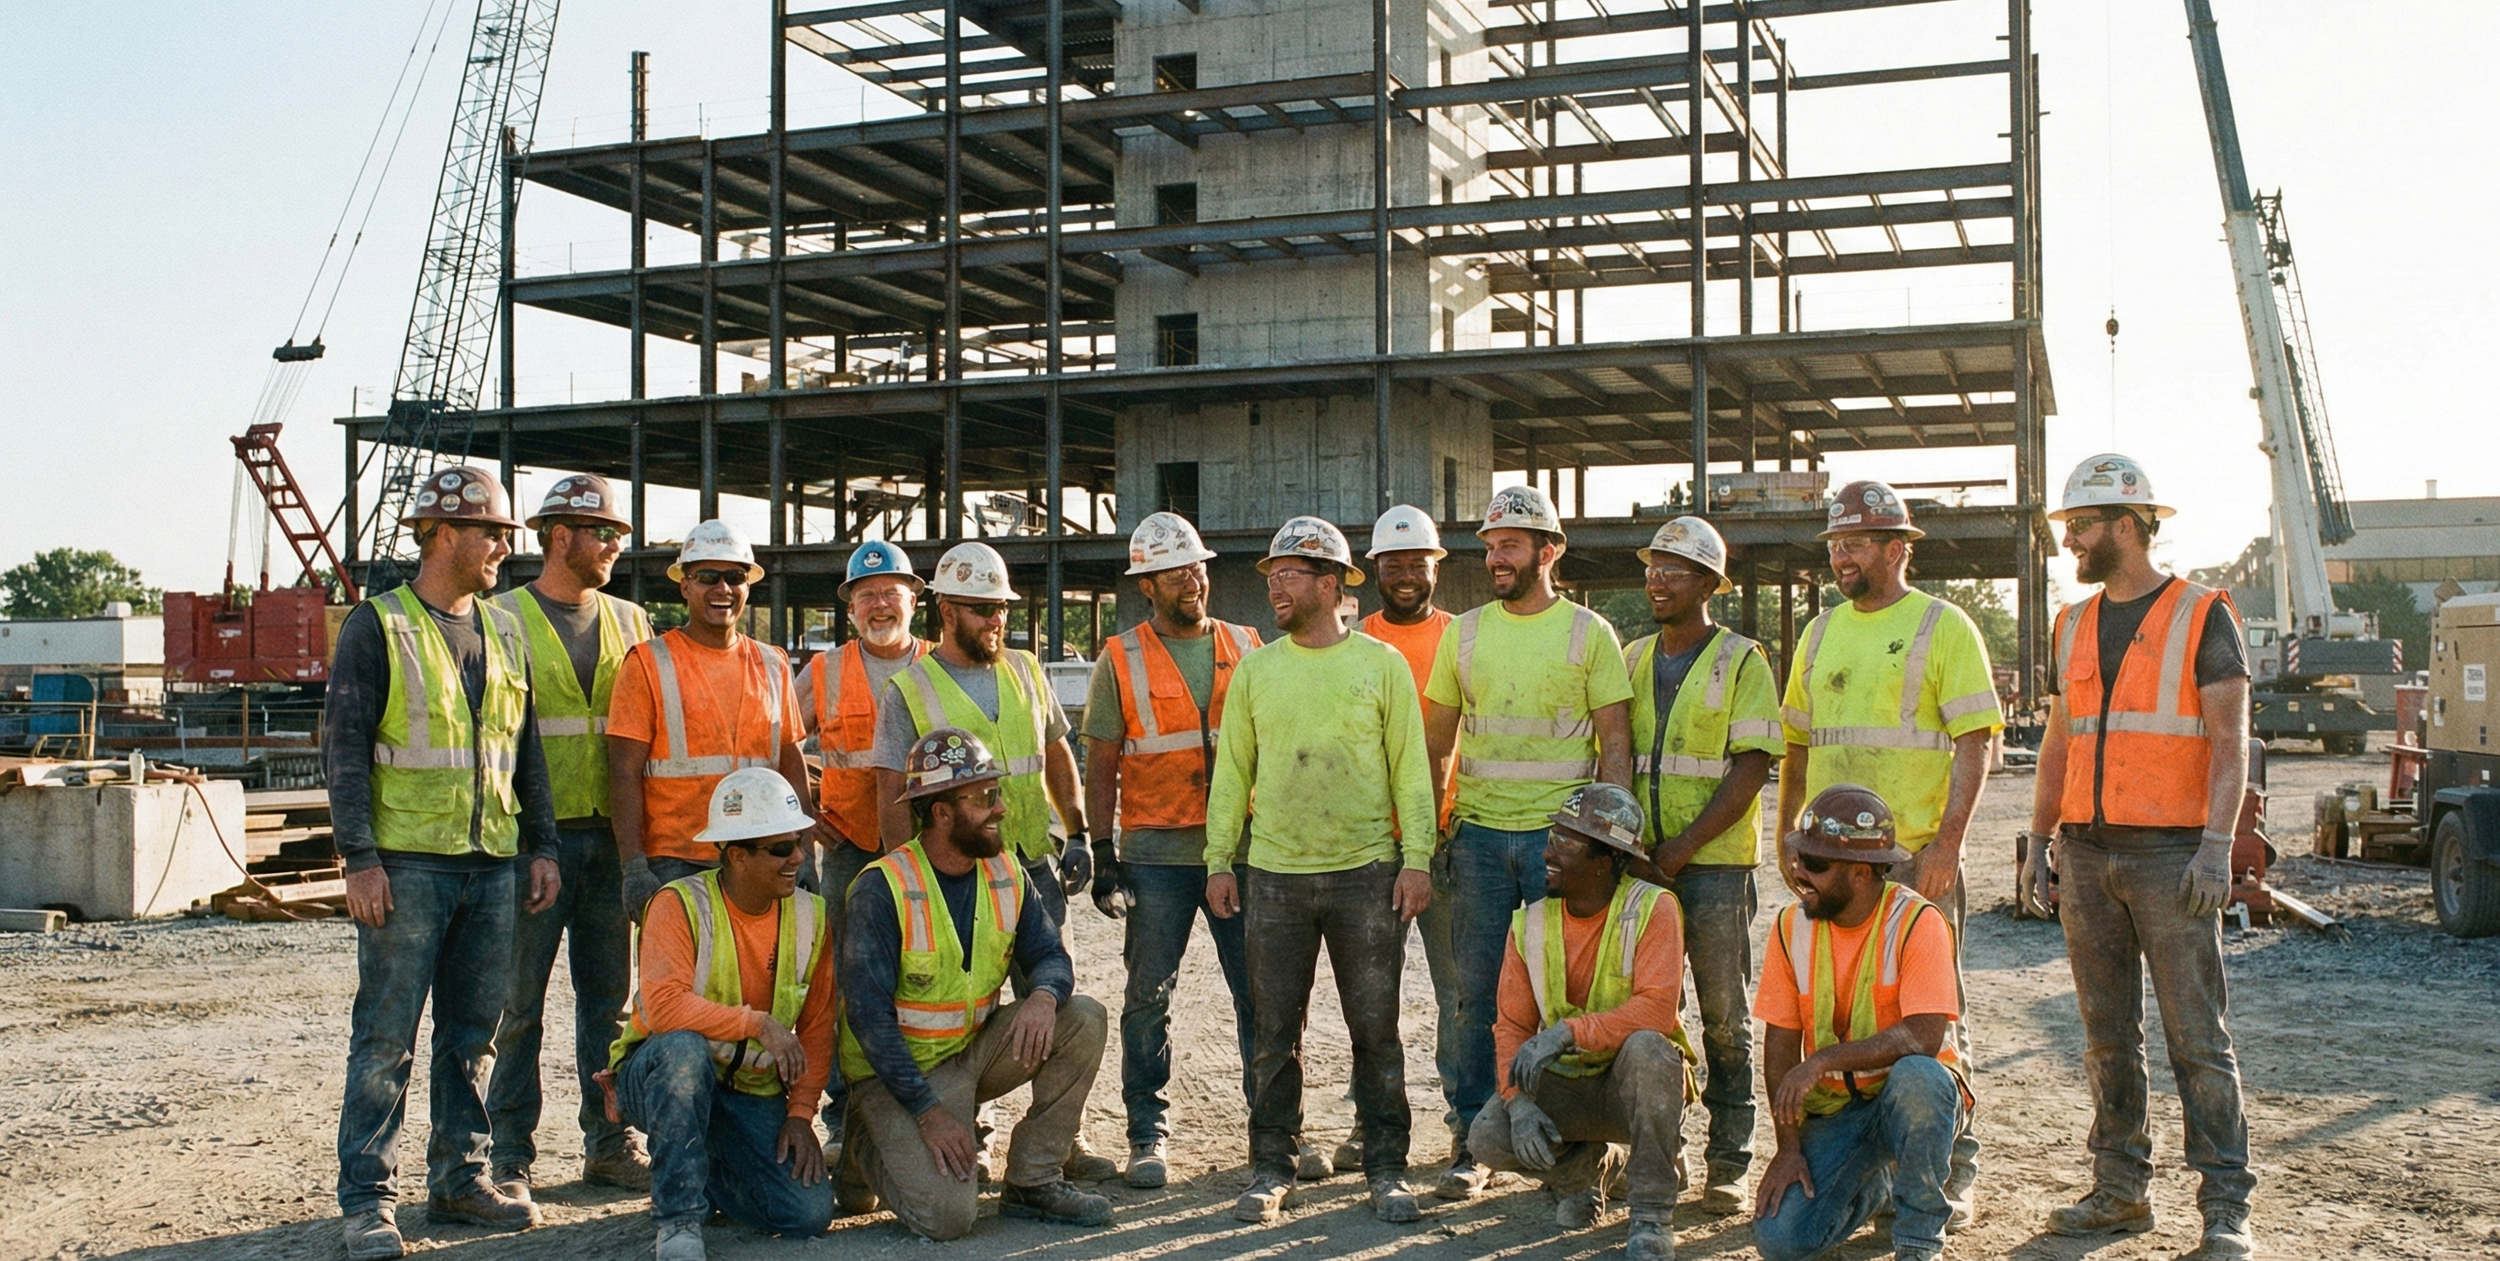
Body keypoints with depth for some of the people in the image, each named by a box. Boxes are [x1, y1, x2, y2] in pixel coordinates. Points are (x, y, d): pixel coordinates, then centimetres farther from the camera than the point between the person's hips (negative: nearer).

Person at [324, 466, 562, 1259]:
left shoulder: (504, 634, 15)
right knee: (386, 1038, -2)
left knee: (472, 1034, 10)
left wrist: (541, 845, 12)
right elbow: (343, 746, -7)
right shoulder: (378, 626, -3)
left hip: (492, 866, 6)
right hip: (406, 865, -6)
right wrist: (359, 857, -13)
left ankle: (460, 1179, 20)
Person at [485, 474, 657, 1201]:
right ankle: (511, 1156, 10)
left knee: (609, 998, 10)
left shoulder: (628, 621, 12)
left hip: (609, 836, 4)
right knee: (521, 1002, 2)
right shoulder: (503, 618, -2)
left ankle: (609, 1144, 20)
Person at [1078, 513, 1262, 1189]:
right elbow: (1102, 765, 3)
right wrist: (1102, 852, -4)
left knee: (1261, 993, 3)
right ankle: (1148, 1134, 13)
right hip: (1156, 854, -2)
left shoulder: (1245, 648, 9)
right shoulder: (1122, 660, 2)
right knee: (1148, 999, 2)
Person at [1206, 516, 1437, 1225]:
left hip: (1366, 874, -2)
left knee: (1376, 1028, 4)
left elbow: (1410, 768, 1)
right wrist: (1219, 860, 5)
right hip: (1275, 875, 2)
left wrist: (1417, 859, -6)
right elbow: (1233, 771, 10)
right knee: (1274, 1031, 6)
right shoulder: (1255, 670, 8)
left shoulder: (1381, 664, 1)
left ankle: (1386, 1170, 15)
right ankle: (1273, 1169, 17)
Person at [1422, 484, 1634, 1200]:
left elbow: (1615, 746, 0)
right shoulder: (1465, 633, 9)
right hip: (1479, 835, 2)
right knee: (1479, 996, 4)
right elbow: (1436, 740, 13)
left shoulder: (1589, 633, 1)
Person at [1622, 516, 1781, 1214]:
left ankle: (1728, 1161, 9)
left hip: (1715, 862, -4)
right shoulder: (1632, 659, 12)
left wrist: (1680, 850, -15)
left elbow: (1750, 770, -9)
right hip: (1642, 861, 4)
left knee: (1725, 1015, 1)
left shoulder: (1741, 661, -2)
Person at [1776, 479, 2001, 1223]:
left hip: (1916, 856, -5)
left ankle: (1950, 1168, 10)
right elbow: (1797, 743, 20)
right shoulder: (1823, 632, 14)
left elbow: (1975, 743, -9)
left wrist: (1947, 843, -17)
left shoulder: (1942, 626, -3)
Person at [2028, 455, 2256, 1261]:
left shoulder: (2202, 617, -3)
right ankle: (2121, 1189, 17)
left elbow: (2229, 740, -8)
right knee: (2107, 1035, 9)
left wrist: (2216, 846, -18)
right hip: (2087, 854, 6)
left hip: (2169, 854, -6)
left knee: (2197, 1035, -4)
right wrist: (2041, 842, 13)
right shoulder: (2073, 625, 14)